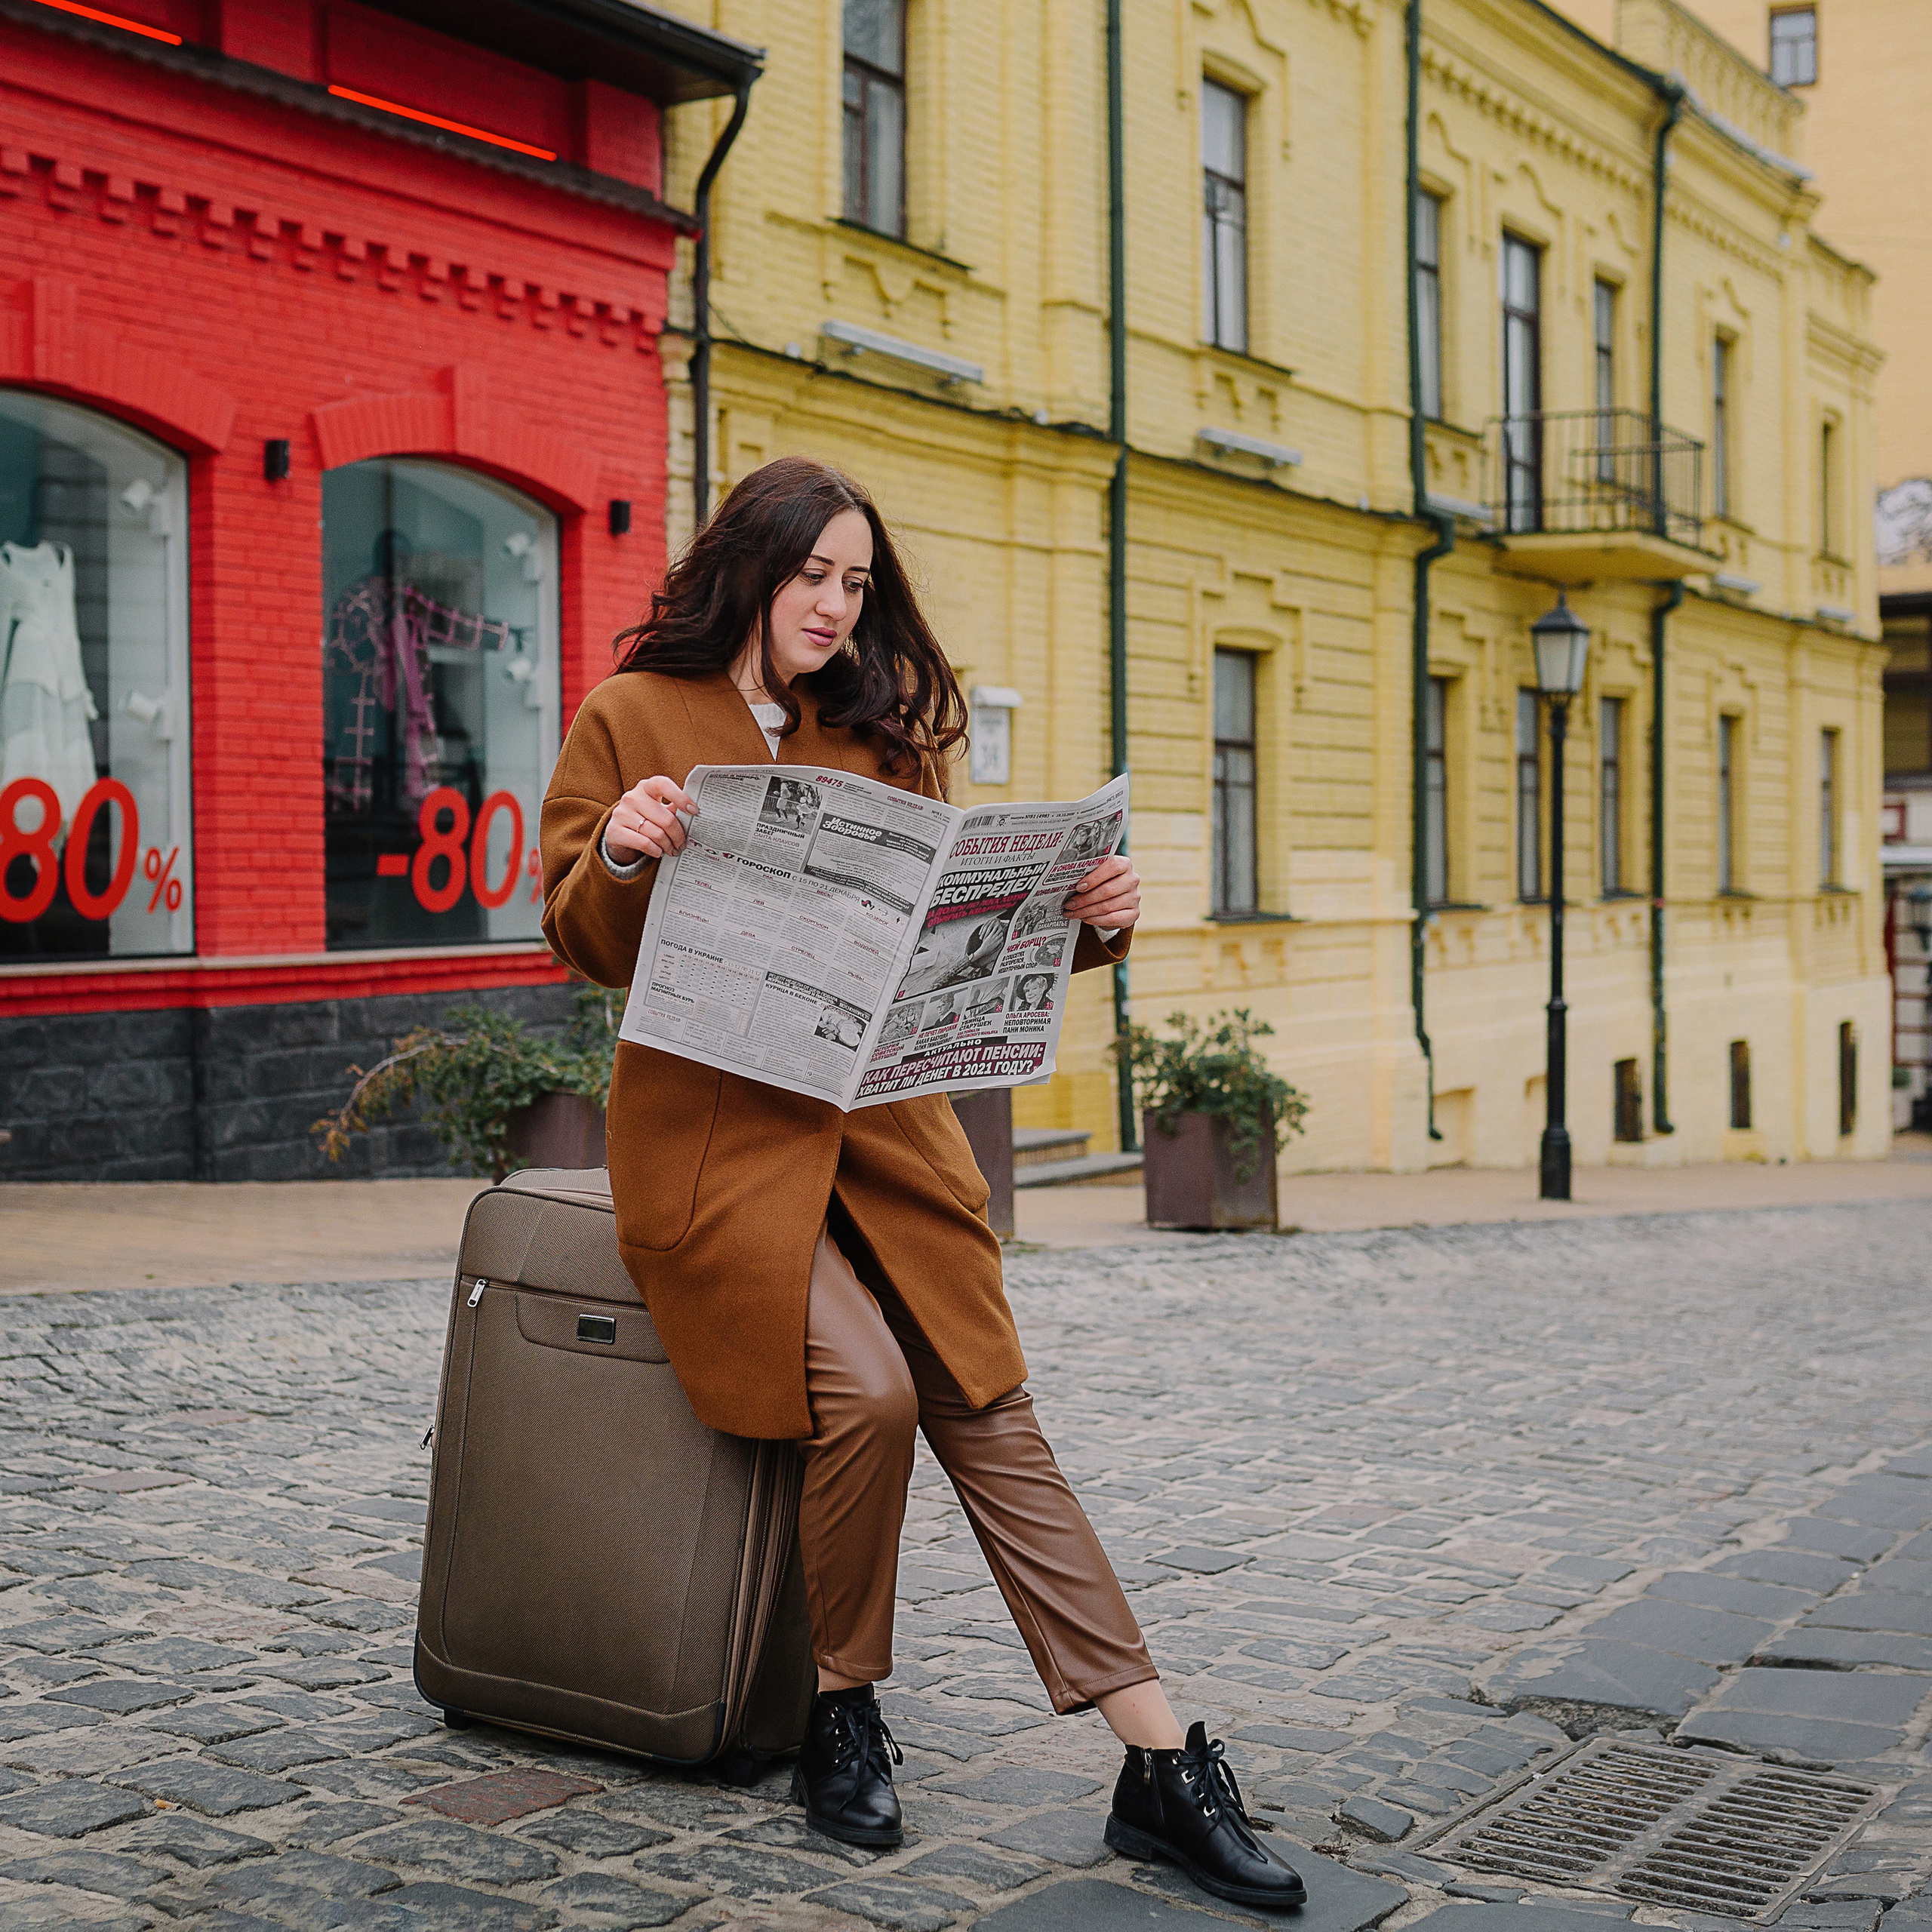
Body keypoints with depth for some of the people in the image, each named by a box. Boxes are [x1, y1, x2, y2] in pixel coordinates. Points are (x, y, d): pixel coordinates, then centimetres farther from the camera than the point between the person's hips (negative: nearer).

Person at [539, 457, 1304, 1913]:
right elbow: (579, 940, 2)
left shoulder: (883, 734, 16)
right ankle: (841, 1718, 2)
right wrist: (621, 854, -20)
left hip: (883, 1124, 4)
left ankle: (1163, 1771, -7)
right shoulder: (635, 717, 5)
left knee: (991, 1415, -6)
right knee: (865, 1393, -22)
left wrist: (1085, 921, -5)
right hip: (715, 1124, -3)